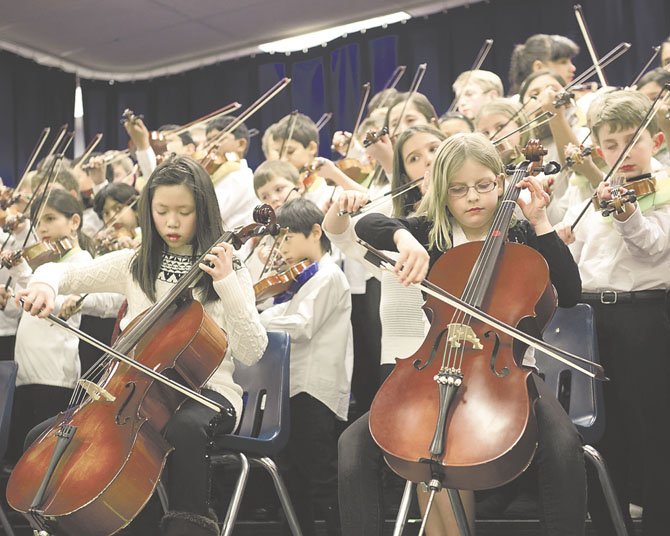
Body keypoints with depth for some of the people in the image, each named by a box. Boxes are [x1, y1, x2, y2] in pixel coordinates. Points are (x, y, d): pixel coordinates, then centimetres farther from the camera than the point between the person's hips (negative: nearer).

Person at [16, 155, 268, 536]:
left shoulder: (227, 269, 1)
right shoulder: (135, 265, 11)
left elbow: (251, 353, -8)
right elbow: (63, 272, 9)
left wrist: (226, 283, -17)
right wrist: (44, 284, -15)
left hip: (206, 391, -4)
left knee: (185, 429, -41)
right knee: (42, 438, -12)